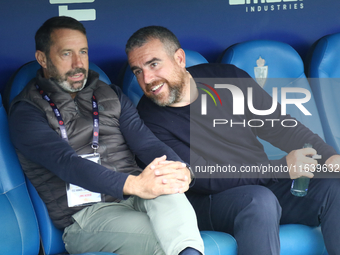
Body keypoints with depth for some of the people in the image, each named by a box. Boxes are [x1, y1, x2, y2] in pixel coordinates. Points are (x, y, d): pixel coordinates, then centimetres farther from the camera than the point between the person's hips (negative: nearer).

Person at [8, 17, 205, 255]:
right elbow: (66, 163, -16)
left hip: (134, 198, 4)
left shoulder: (111, 95, 20)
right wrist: (134, 184, -33)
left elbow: (145, 142, 6)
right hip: (85, 214, -4)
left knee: (166, 187, -36)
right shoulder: (26, 112, 1)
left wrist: (180, 170, -20)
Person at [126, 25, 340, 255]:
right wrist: (281, 167, -21)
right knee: (259, 200, -35)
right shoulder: (148, 118, -12)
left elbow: (279, 126, 5)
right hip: (208, 202, -5)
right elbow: (203, 178, -17)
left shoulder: (226, 77, 2)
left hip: (266, 184, 5)